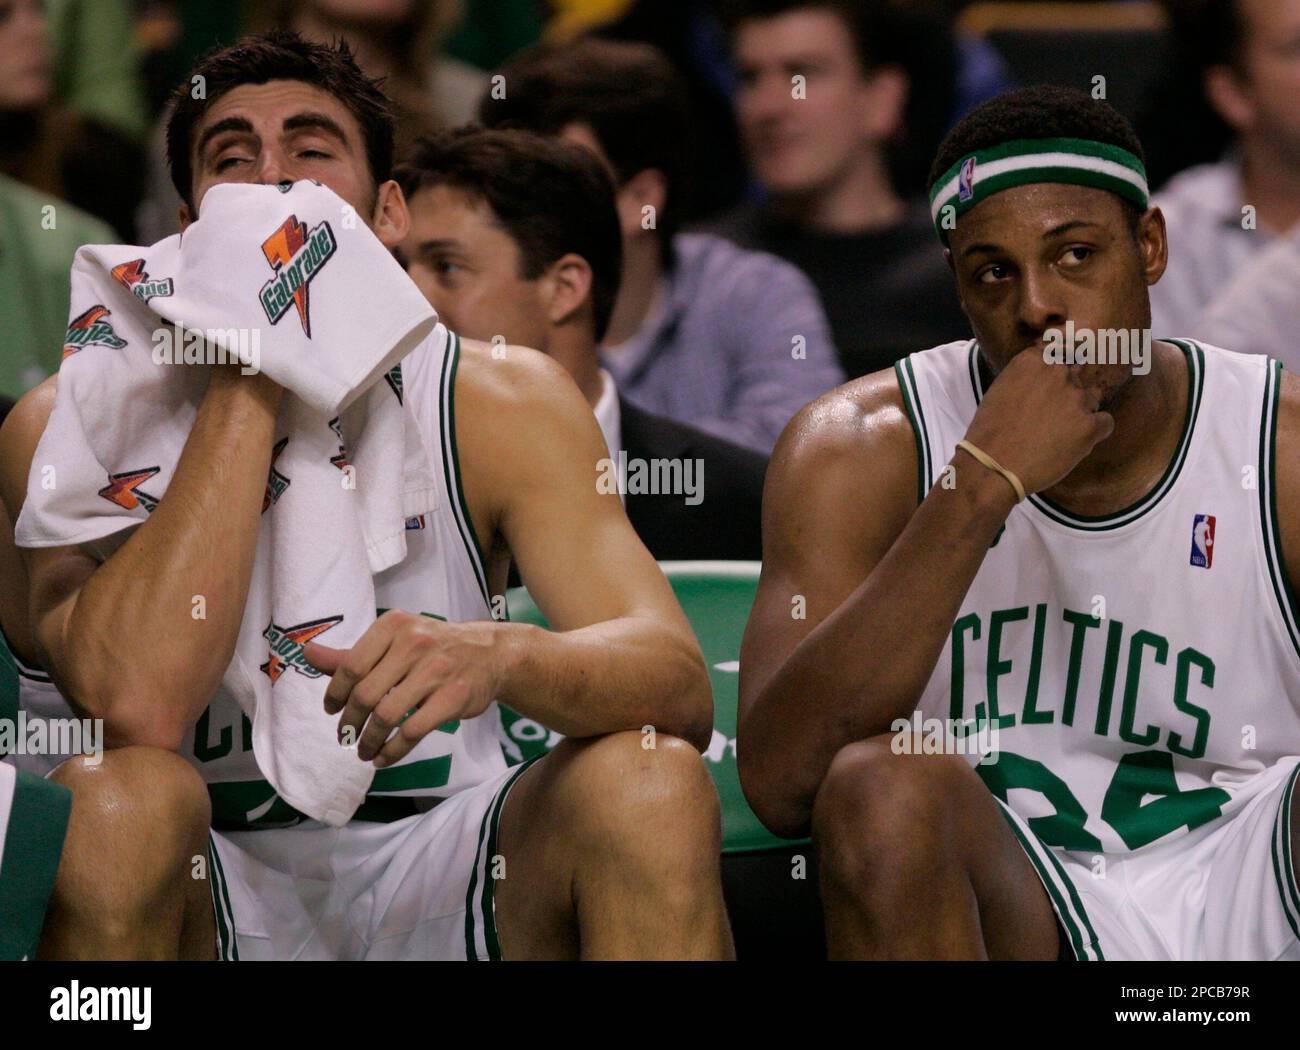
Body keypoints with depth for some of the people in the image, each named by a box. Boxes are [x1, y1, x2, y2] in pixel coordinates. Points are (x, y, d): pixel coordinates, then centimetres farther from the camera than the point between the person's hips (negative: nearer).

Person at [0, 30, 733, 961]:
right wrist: (252, 376, -21)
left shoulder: (502, 403, -2)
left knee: (648, 786, -28)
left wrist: (501, 656, -40)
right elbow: (135, 706, -26)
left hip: (438, 874, 2)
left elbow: (678, 687, -16)